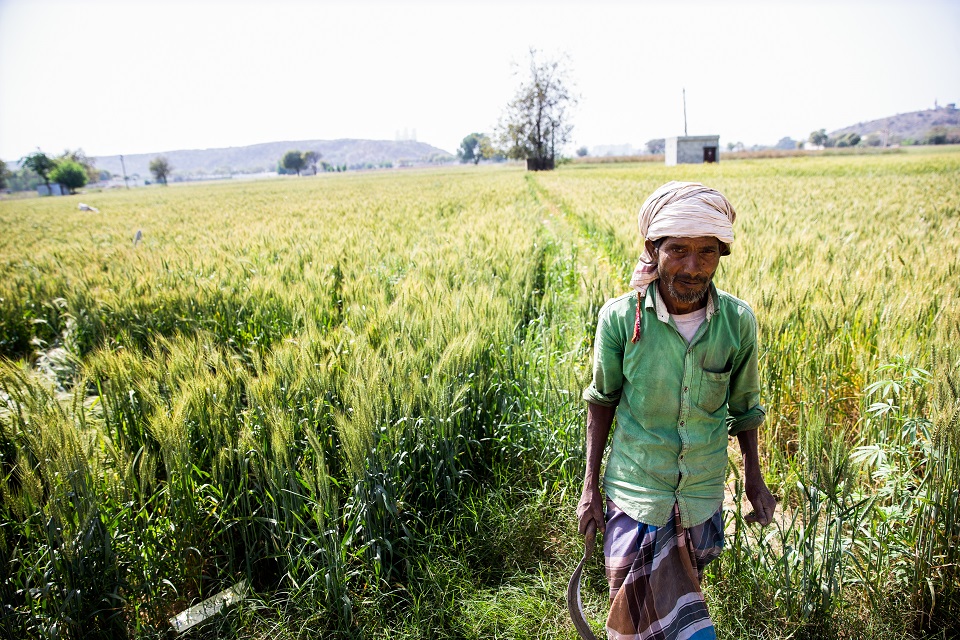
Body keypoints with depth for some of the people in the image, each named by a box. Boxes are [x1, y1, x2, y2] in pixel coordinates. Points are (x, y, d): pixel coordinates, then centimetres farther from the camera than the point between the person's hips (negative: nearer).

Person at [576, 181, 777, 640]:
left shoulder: (738, 321, -12)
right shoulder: (620, 318, -18)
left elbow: (743, 404, 4)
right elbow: (601, 401, -4)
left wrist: (753, 477, 10)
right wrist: (590, 486, -2)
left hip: (703, 495, 2)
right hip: (635, 490, -2)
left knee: (682, 598, 23)